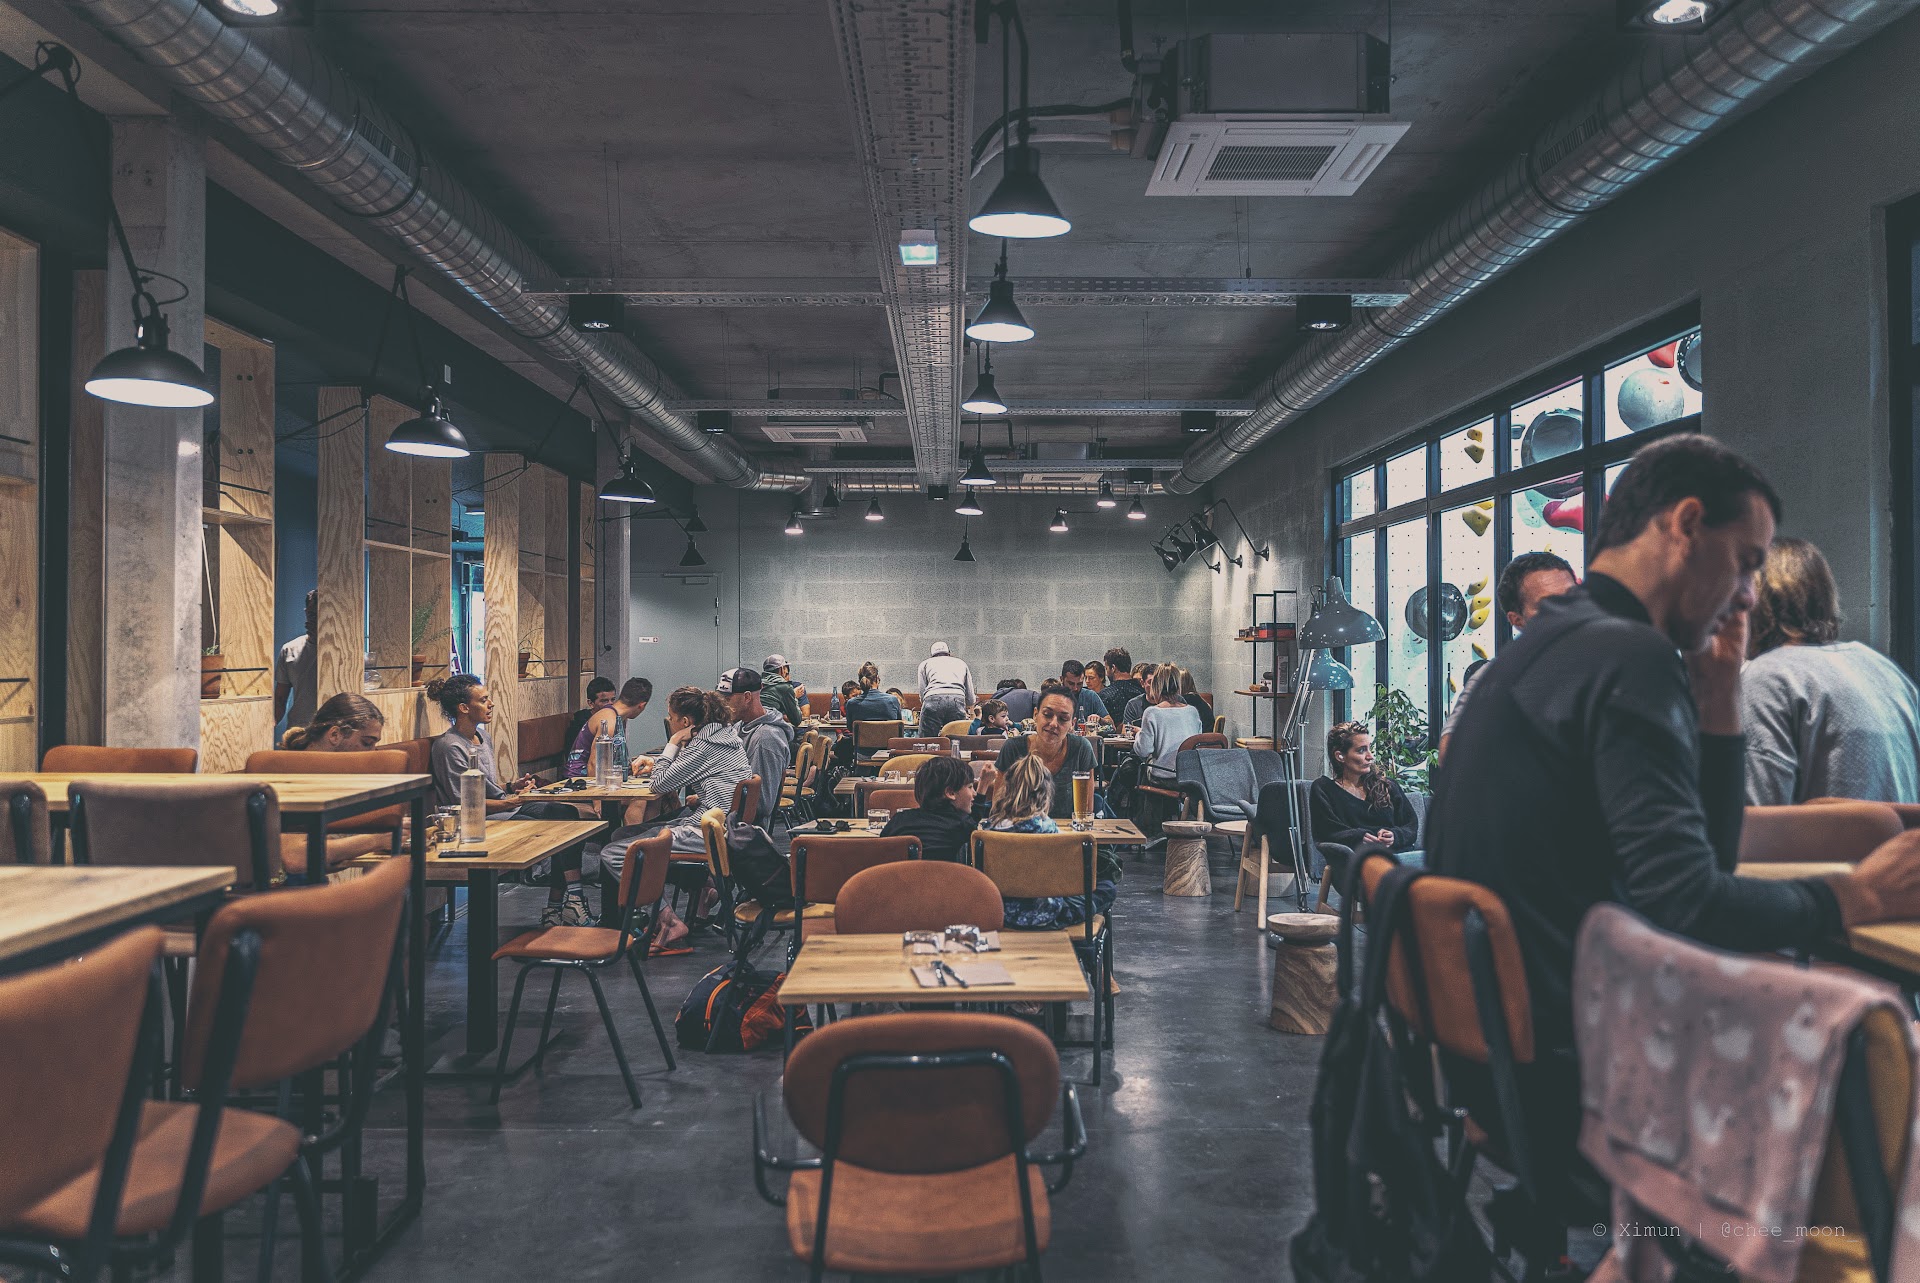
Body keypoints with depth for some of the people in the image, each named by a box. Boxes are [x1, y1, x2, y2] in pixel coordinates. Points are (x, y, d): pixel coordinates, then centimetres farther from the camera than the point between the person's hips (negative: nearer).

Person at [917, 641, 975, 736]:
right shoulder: (961, 663, 32)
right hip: (958, 701, 1)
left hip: (933, 700, -1)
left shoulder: (925, 663, 28)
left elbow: (922, 693, 16)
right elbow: (970, 700, 27)